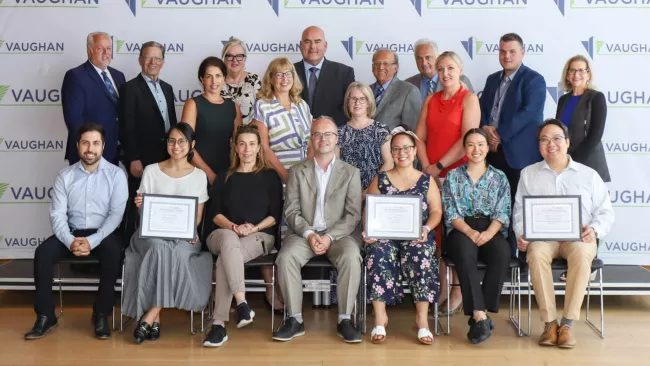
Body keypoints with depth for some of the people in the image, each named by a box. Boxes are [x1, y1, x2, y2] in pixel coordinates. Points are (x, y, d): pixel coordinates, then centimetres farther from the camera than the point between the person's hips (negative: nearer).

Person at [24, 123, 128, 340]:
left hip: (103, 234, -2)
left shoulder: (116, 174, -1)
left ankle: (101, 314, -18)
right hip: (72, 233, 3)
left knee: (113, 252, -34)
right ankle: (45, 316, -11)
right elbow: (57, 214, -1)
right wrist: (70, 241, -20)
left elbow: (116, 214, -9)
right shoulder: (65, 176, 5)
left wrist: (92, 241, -22)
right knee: (43, 253, -24)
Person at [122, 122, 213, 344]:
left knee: (178, 252, -36)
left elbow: (198, 215, 9)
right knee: (160, 248, -36)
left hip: (184, 237, 0)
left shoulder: (199, 176, 10)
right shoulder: (151, 171, 10)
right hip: (152, 233, 0)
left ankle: (150, 315, -27)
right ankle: (156, 318, -30)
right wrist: (139, 205, -12)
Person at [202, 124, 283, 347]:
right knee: (229, 239, -39)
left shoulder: (270, 176, 12)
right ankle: (242, 303, -49)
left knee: (225, 258, -35)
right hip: (224, 234, 2)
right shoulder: (224, 178, 18)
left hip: (260, 236, -1)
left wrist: (254, 228, -14)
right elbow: (215, 213, 7)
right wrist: (234, 227, -13)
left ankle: (219, 324, -39)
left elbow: (276, 215, 4)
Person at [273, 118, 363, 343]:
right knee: (286, 257, -28)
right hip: (305, 233, 1)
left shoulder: (350, 172, 7)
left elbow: (353, 215, -1)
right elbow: (291, 211, 2)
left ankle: (344, 320, -19)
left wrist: (330, 237, -15)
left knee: (351, 257, -32)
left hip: (339, 234, -1)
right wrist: (309, 234, -15)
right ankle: (295, 319, -15)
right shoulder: (297, 172, 10)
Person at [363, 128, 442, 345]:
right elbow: (369, 211, 10)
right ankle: (380, 316, -27)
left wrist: (426, 228, -13)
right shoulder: (380, 180, 15)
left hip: (417, 237, 0)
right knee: (378, 254, -34)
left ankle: (422, 317, -27)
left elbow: (436, 211, 7)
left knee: (421, 255, -35)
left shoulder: (426, 180, 13)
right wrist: (368, 231, -10)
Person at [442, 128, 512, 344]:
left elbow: (502, 213, 4)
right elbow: (451, 213, 2)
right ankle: (480, 316, -37)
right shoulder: (453, 177, 12)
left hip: (491, 231, 1)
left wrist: (488, 232, -16)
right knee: (465, 251, -37)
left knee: (502, 252, -33)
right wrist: (470, 231, -17)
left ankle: (478, 315, -26)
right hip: (461, 230, -1)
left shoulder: (500, 178, 15)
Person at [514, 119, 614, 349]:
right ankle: (549, 323, -29)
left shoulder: (589, 175, 12)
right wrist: (521, 234, -7)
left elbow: (605, 212, 9)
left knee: (581, 253, -37)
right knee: (536, 254, -36)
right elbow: (520, 210, 12)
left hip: (578, 237, 0)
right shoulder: (528, 174, 15)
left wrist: (594, 229, -12)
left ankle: (568, 323, -31)